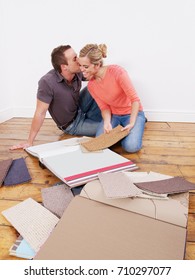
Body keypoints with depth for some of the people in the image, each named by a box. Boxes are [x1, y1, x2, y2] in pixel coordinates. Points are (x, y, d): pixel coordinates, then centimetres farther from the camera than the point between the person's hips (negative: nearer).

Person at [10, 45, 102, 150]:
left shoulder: (78, 72, -17)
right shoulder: (47, 82, -33)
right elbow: (40, 114, -27)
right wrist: (29, 142, -22)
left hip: (80, 109, 5)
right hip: (72, 125, -5)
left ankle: (92, 118, 3)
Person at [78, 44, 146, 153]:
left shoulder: (117, 72, -24)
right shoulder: (91, 85, -7)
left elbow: (135, 99, -21)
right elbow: (104, 107, -4)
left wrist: (131, 123, -25)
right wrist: (107, 122, -24)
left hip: (132, 113, -4)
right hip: (113, 115, 4)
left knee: (131, 146, -26)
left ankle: (139, 124, 7)